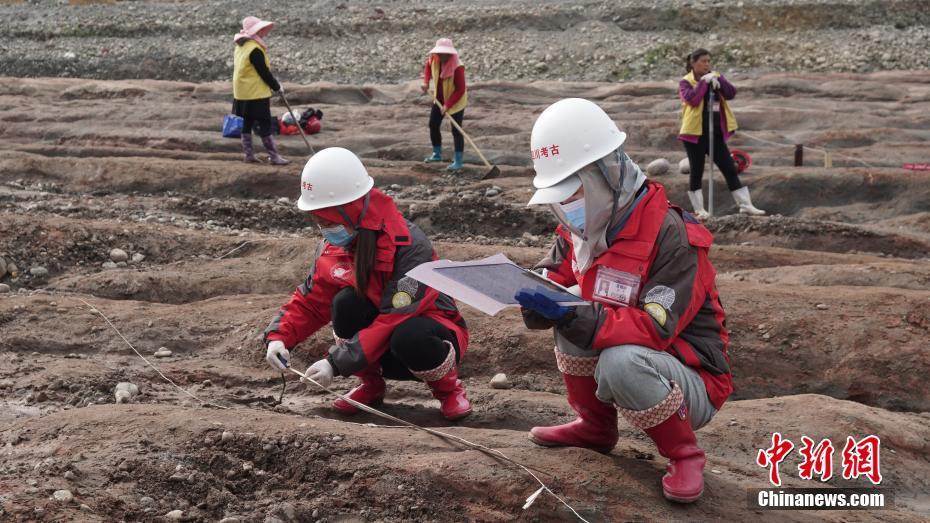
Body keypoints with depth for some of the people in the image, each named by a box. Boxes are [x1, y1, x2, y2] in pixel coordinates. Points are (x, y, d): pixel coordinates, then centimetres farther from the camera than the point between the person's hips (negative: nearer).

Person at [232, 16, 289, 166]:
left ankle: (249, 154, 21)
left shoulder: (240, 47, 10)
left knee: (247, 123, 15)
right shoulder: (255, 50, -19)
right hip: (256, 94, -9)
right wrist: (277, 87, -4)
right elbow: (264, 73, -17)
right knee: (264, 124, -5)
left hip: (242, 94, 9)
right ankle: (274, 157, -3)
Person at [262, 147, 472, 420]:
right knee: (346, 302, -25)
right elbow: (310, 301, 0)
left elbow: (394, 320, -32)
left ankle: (449, 388, -6)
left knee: (408, 338, -40)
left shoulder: (409, 247, -28)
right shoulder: (334, 247, -5)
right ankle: (371, 383, 0)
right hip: (385, 357, 5)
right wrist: (278, 336, -19)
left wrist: (337, 363, -33)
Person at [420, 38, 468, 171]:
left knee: (456, 130, -5)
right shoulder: (434, 60, -11)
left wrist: (448, 105, -29)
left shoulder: (457, 67, -30)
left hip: (456, 101, -7)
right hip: (439, 99, 7)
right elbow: (428, 66, 15)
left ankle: (458, 161, 3)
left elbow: (460, 90, -26)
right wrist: (426, 83, 0)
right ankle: (437, 154, 31)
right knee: (433, 125, 13)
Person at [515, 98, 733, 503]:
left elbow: (655, 330, -32)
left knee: (620, 361, -36)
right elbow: (552, 280, -1)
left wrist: (572, 315, -41)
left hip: (693, 383, -7)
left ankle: (684, 454, -11)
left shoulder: (669, 236, -25)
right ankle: (596, 426, 5)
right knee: (574, 314, -16)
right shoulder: (582, 227, -1)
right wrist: (535, 295, -26)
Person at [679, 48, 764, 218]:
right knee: (697, 172, 1)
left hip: (716, 134, 5)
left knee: (730, 169, 5)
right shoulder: (686, 82, -3)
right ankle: (699, 210, 9)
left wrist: (718, 80, -16)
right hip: (695, 134, -5)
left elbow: (731, 93, -3)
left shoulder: (715, 77, 11)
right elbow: (692, 99, -21)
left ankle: (746, 205, 8)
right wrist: (704, 82, -20)